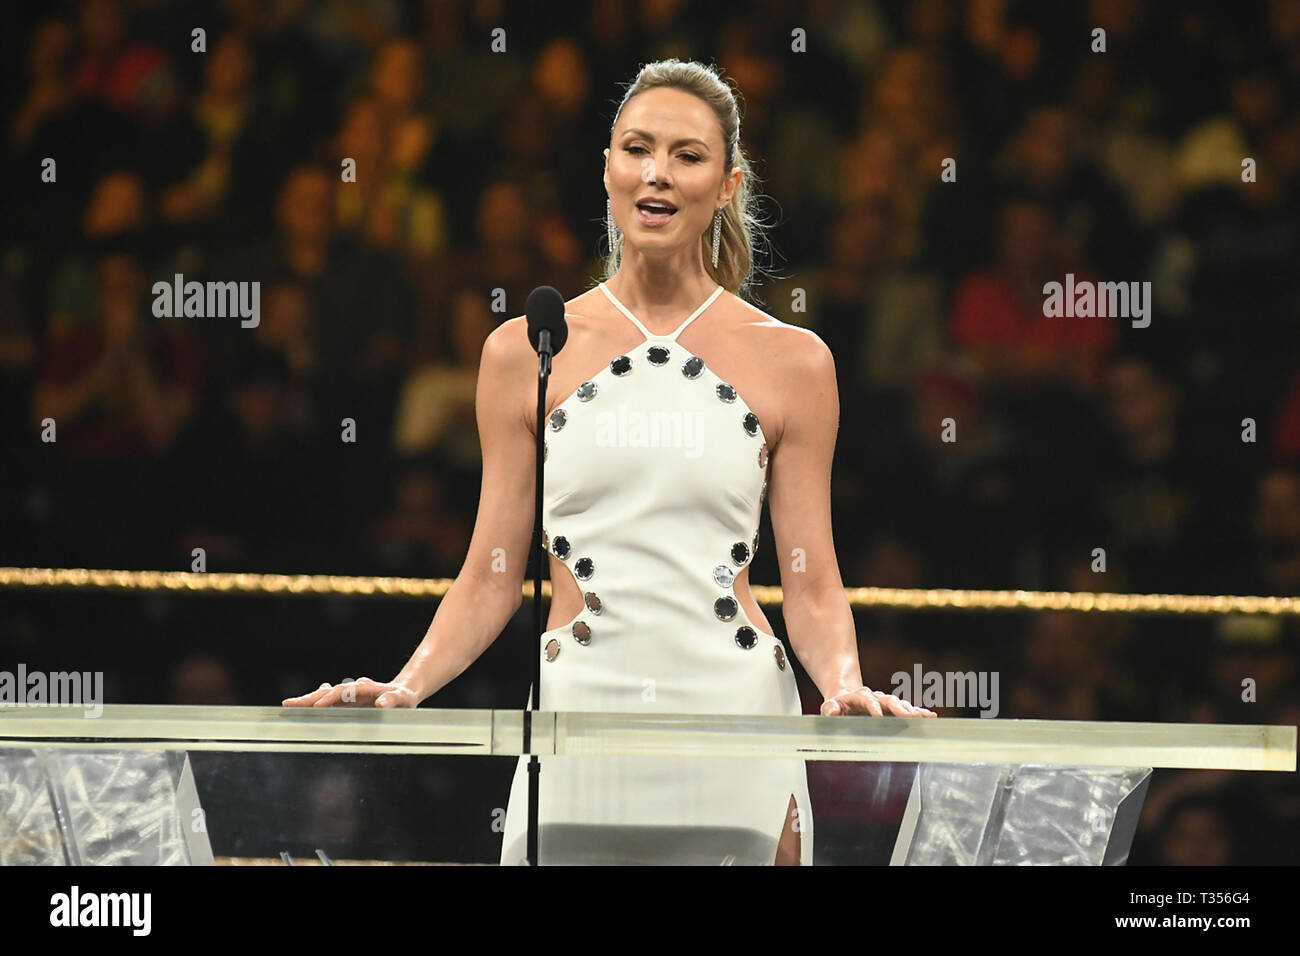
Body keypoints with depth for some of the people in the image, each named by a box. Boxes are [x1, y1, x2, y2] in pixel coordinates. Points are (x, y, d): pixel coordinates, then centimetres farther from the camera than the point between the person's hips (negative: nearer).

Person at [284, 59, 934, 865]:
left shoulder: (791, 363, 5)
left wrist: (846, 685, -14)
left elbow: (813, 588, 5)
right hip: (577, 719, 1)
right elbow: (492, 580, 8)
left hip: (733, 720, -1)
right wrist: (406, 687, -7)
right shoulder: (528, 353, 6)